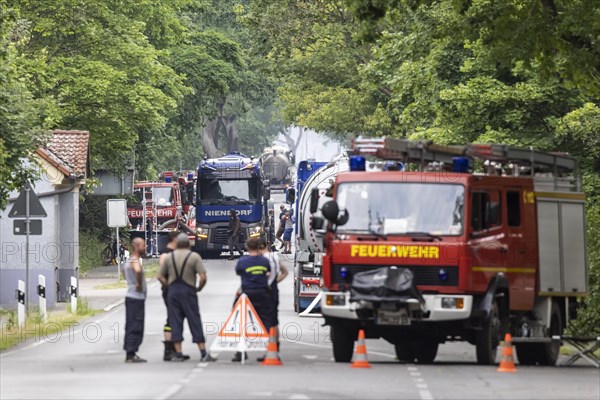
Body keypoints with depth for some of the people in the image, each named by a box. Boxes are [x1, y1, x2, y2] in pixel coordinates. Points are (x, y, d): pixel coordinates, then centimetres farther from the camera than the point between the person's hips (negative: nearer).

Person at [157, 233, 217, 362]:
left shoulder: (169, 257, 6)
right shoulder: (194, 257, -4)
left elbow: (160, 276, 5)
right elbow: (203, 277, -11)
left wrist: (169, 286, 14)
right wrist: (199, 288, 5)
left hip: (173, 291, 2)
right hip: (188, 291, -2)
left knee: (175, 322, 5)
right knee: (195, 322, 1)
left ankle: (178, 353, 2)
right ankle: (203, 353, -2)